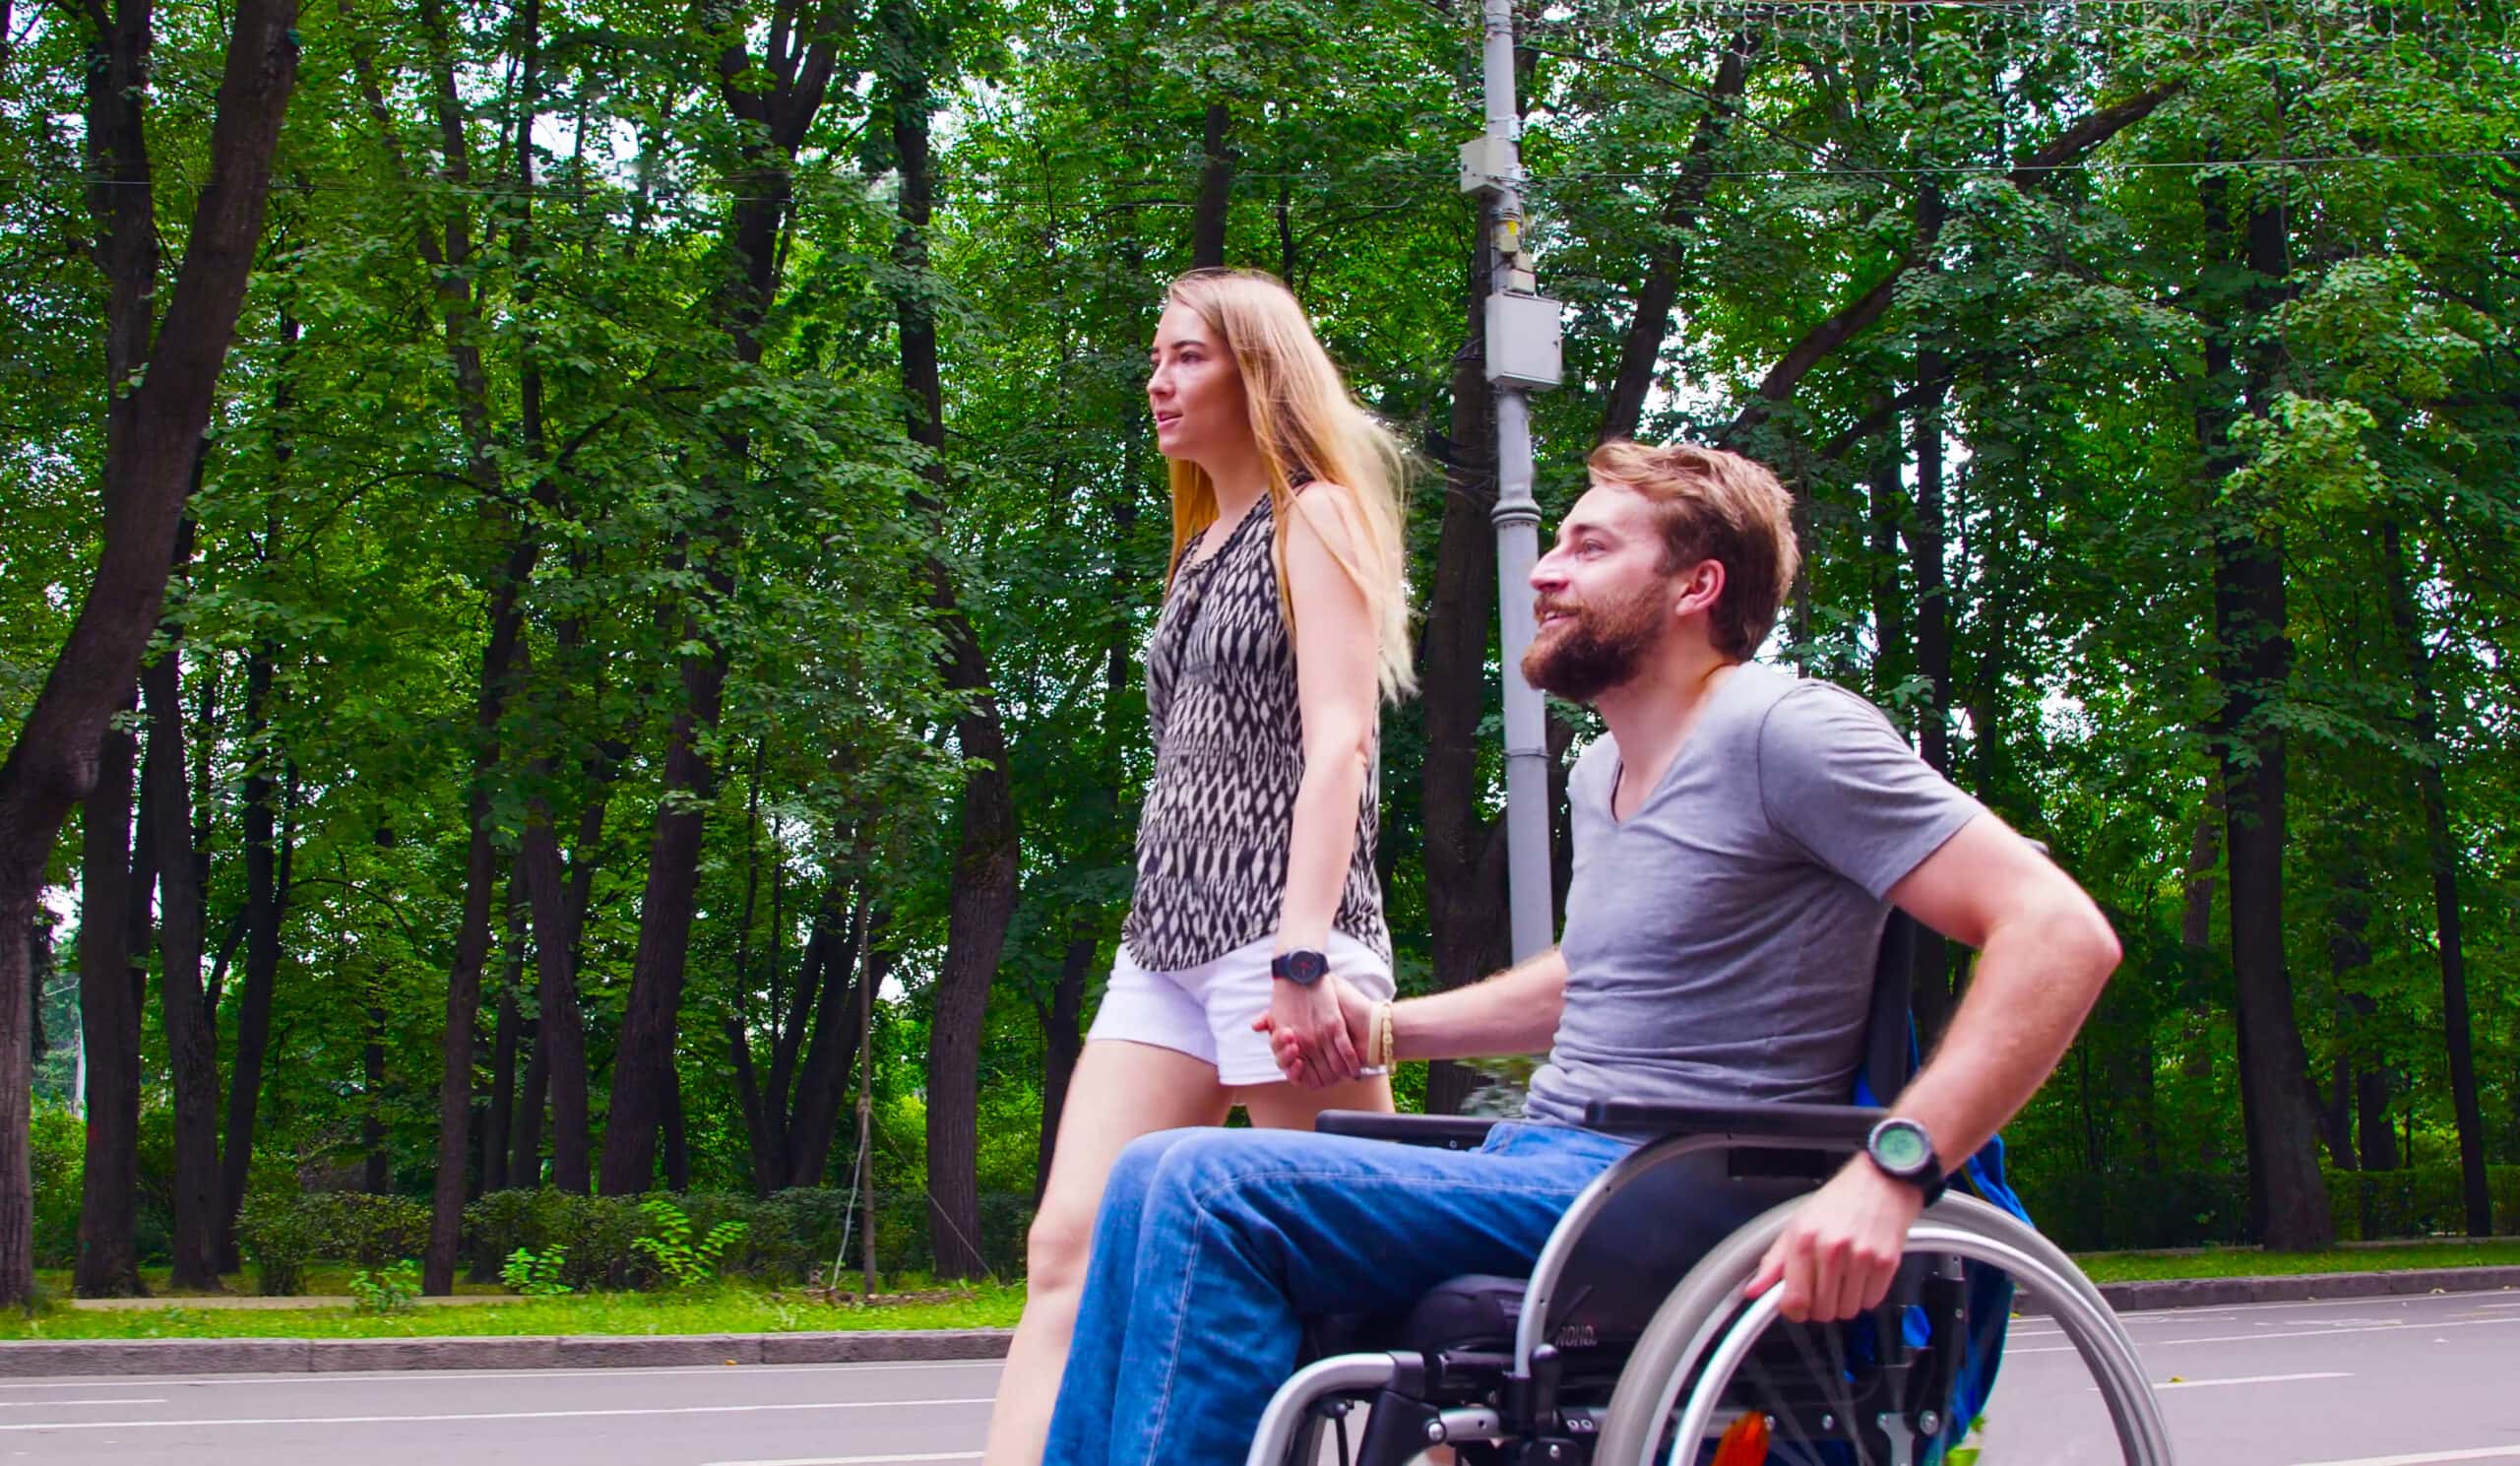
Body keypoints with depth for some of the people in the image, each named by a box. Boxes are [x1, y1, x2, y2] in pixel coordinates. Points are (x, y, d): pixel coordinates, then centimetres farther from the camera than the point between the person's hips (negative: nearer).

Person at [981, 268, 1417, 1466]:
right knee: (1066, 1247, -4)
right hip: (1166, 940, 8)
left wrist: (1302, 957, -23)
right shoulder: (1205, 546, 24)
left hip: (1276, 926, -8)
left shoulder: (1316, 517, 0)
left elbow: (1337, 745, -12)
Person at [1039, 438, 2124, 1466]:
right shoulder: (1601, 773, 18)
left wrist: (1891, 1169, -29)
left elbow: (2060, 932, -17)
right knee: (1162, 1185, 3)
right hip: (1548, 1163, 9)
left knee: (1208, 1189, -22)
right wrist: (1386, 1028, 20)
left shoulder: (1783, 734, -11)